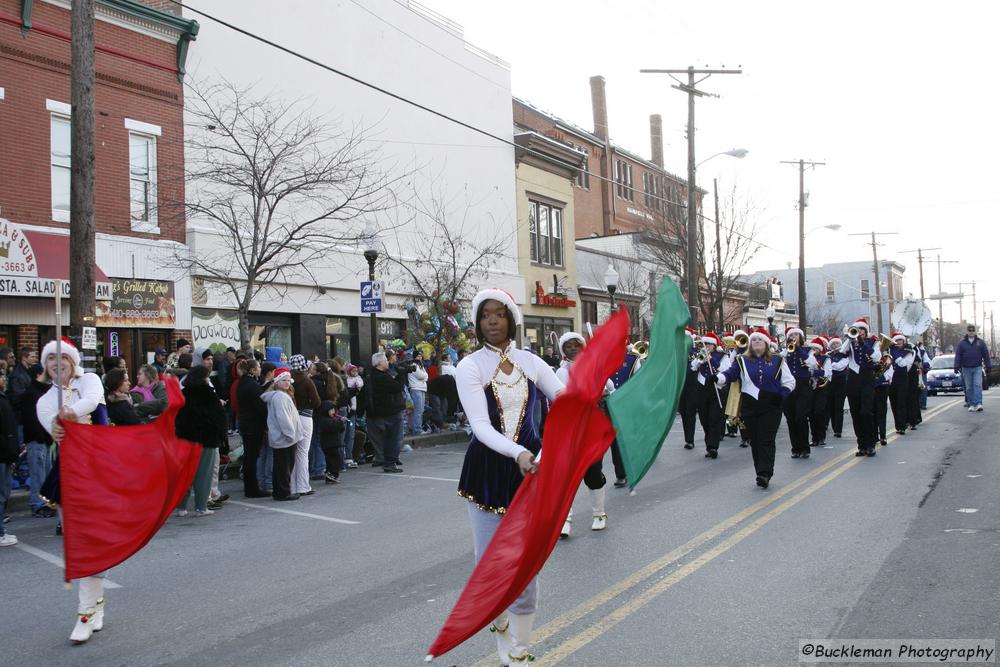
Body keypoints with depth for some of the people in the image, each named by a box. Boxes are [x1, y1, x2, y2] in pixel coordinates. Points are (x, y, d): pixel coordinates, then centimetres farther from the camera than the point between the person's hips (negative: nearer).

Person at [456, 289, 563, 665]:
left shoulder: (530, 362, 4)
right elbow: (481, 426, -17)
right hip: (487, 468, -2)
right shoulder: (470, 366, -6)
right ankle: (500, 626, 35)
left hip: (531, 463, 2)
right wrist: (517, 453, -32)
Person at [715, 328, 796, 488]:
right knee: (754, 441, 6)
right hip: (749, 407, 2)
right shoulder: (742, 361, 6)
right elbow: (730, 374, -9)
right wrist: (717, 378, -29)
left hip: (771, 408, -2)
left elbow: (789, 382, 9)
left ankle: (765, 474, -13)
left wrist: (781, 396, -7)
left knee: (766, 441, -8)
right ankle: (762, 474, 15)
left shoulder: (777, 361, 6)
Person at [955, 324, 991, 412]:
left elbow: (986, 355, 8)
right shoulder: (962, 343, 6)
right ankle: (971, 405, 8)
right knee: (969, 388, 3)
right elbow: (958, 355, 3)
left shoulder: (980, 342, 7)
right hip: (966, 369, 1)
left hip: (977, 368, -1)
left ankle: (978, 404, -18)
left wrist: (988, 366, 4)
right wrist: (957, 366, -5)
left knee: (978, 385, -12)